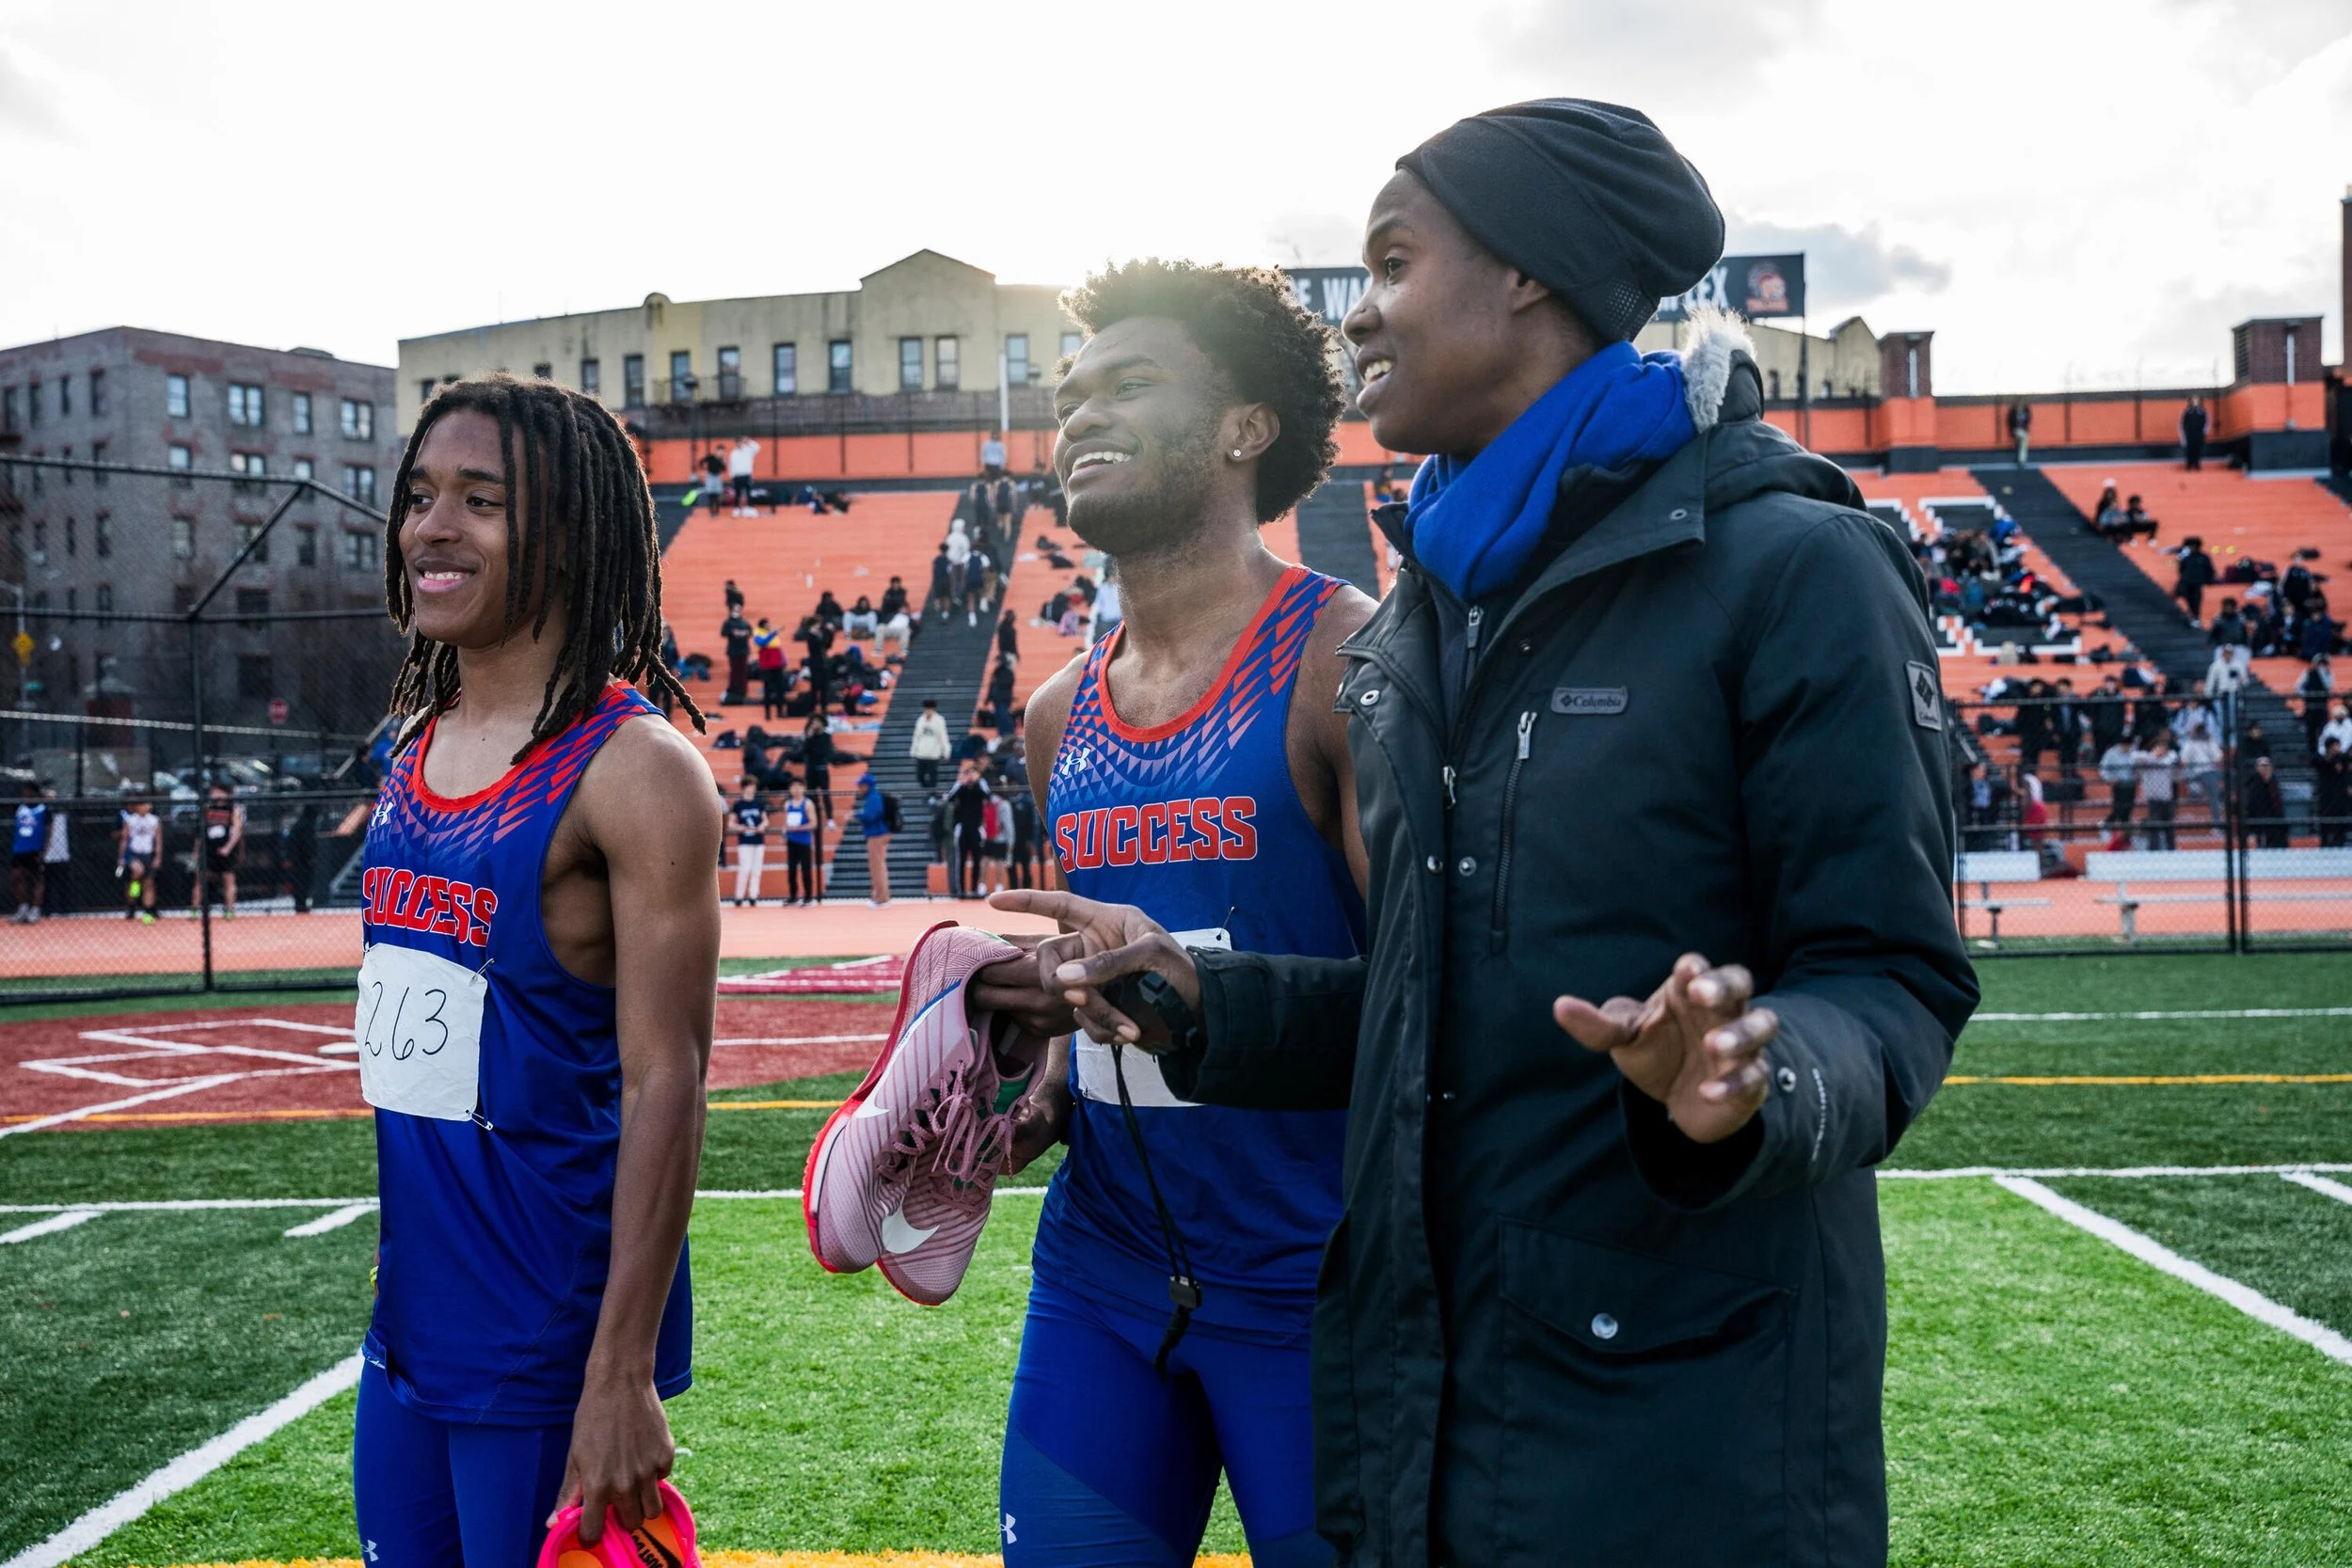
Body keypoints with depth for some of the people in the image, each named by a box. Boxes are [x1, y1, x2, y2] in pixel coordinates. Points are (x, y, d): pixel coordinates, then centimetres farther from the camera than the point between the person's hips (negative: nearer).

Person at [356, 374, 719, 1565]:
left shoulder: (634, 772, -15)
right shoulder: (416, 751, 7)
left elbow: (665, 1083, -19)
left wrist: (624, 1375, -21)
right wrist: (389, 1287, 17)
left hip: (549, 1355, -7)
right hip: (408, 1333, 7)